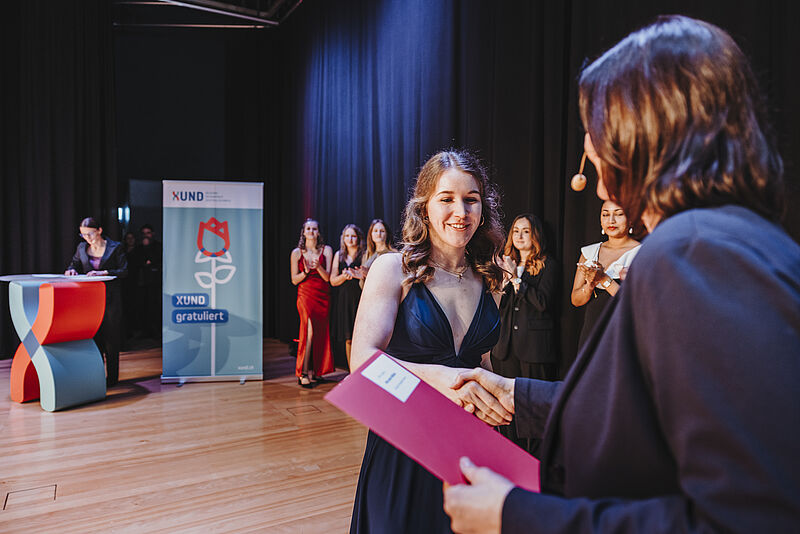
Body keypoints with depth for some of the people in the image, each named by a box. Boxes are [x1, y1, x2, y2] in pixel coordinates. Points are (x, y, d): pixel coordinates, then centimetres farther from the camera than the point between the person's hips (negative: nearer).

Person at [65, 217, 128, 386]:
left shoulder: (115, 247, -2)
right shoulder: (82, 247, 10)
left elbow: (124, 271, -7)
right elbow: (74, 263, 24)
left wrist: (103, 272, -20)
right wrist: (72, 270, 1)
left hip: (110, 298, -4)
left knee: (110, 337, 0)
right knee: (93, 336, 4)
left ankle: (112, 377, 8)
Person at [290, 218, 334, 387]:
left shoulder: (326, 250, 4)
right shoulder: (297, 253, 3)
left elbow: (327, 277, -2)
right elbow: (294, 280, 3)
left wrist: (318, 267, -20)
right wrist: (306, 272, -15)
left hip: (323, 297, 2)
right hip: (306, 295, -2)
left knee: (320, 333, 3)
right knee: (310, 331, -15)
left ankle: (313, 370, 16)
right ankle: (303, 373, -9)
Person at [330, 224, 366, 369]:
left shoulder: (364, 255, 0)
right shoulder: (339, 255, 12)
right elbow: (333, 281, 10)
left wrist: (363, 275, -24)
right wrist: (345, 276, -9)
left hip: (360, 298, -4)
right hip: (344, 300, 4)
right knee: (348, 339, 6)